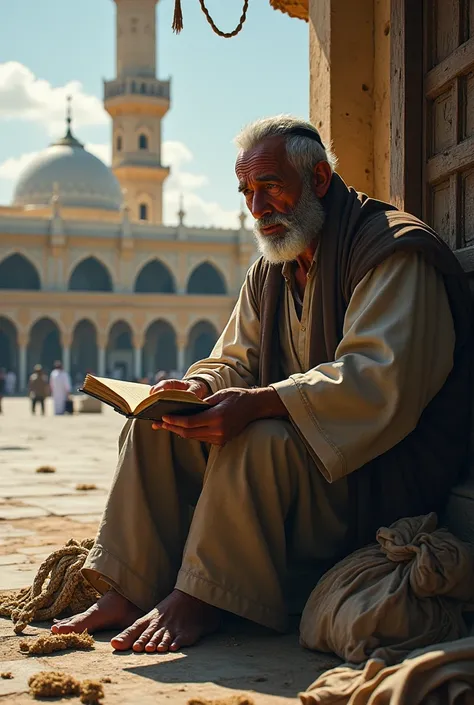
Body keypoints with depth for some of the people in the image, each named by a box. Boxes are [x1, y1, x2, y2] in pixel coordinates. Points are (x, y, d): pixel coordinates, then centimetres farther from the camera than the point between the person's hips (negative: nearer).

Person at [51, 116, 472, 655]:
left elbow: (381, 379, -26)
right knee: (155, 425, -6)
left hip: (388, 473, -8)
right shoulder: (269, 273, 15)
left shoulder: (395, 250, -13)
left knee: (260, 442, -34)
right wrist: (198, 387, -13)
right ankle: (128, 592, -12)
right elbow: (235, 362, 13)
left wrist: (257, 403, -36)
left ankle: (199, 601, -21)